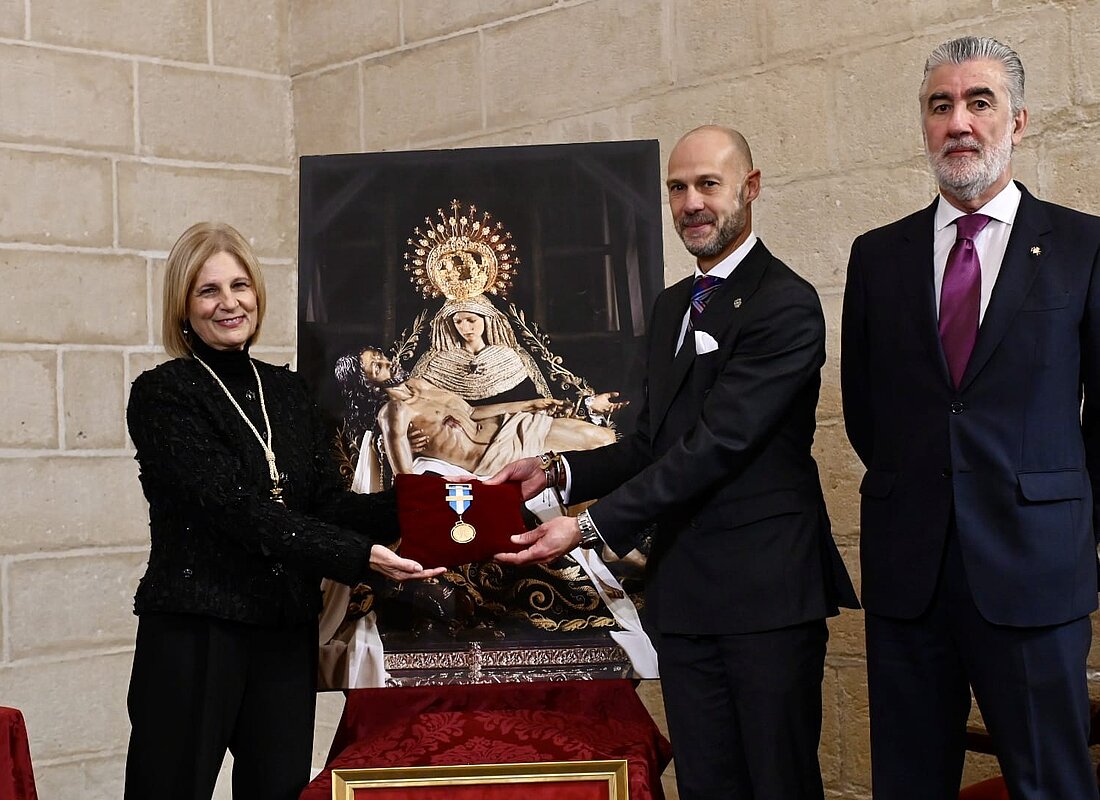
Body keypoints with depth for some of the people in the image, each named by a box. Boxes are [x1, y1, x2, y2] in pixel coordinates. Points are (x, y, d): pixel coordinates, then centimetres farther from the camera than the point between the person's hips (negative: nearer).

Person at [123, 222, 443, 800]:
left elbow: (327, 503, 7)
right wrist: (359, 557, -23)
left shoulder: (287, 391, 13)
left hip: (287, 633, 5)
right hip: (193, 634, -5)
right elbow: (234, 508, -16)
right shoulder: (162, 395, -6)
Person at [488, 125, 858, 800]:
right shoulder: (672, 307, 18)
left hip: (766, 590, -7)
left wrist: (591, 526, -20)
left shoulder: (785, 305, -11)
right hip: (683, 591, 8)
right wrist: (557, 470, 1)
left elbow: (717, 442, -18)